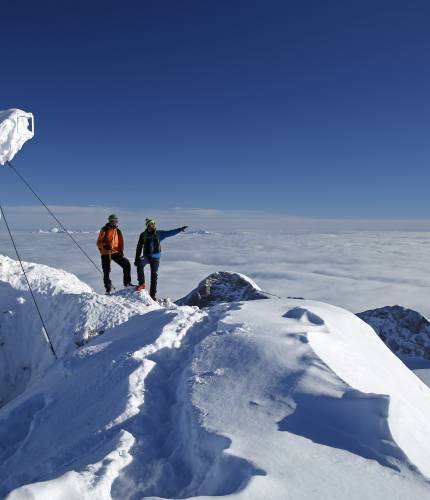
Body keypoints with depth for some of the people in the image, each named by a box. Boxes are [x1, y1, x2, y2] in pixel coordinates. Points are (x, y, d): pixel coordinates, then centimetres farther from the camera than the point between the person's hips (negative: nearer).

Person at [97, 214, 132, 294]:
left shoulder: (118, 231, 10)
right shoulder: (104, 230, -3)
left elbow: (121, 242, 16)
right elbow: (98, 243, -5)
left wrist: (121, 251, -1)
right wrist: (105, 246, -25)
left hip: (115, 252, 4)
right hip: (106, 253, -3)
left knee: (126, 264, -13)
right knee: (106, 272, -1)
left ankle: (127, 283, -3)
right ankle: (108, 289, 12)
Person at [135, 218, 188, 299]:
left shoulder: (159, 234, 2)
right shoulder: (143, 235, 3)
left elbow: (170, 233, -1)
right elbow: (139, 247, 6)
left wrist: (179, 229, -11)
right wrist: (137, 258, 1)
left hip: (155, 257, 1)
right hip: (146, 256, 0)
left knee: (154, 275, 3)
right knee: (140, 264, -31)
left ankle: (152, 294, 12)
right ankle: (141, 284, -20)